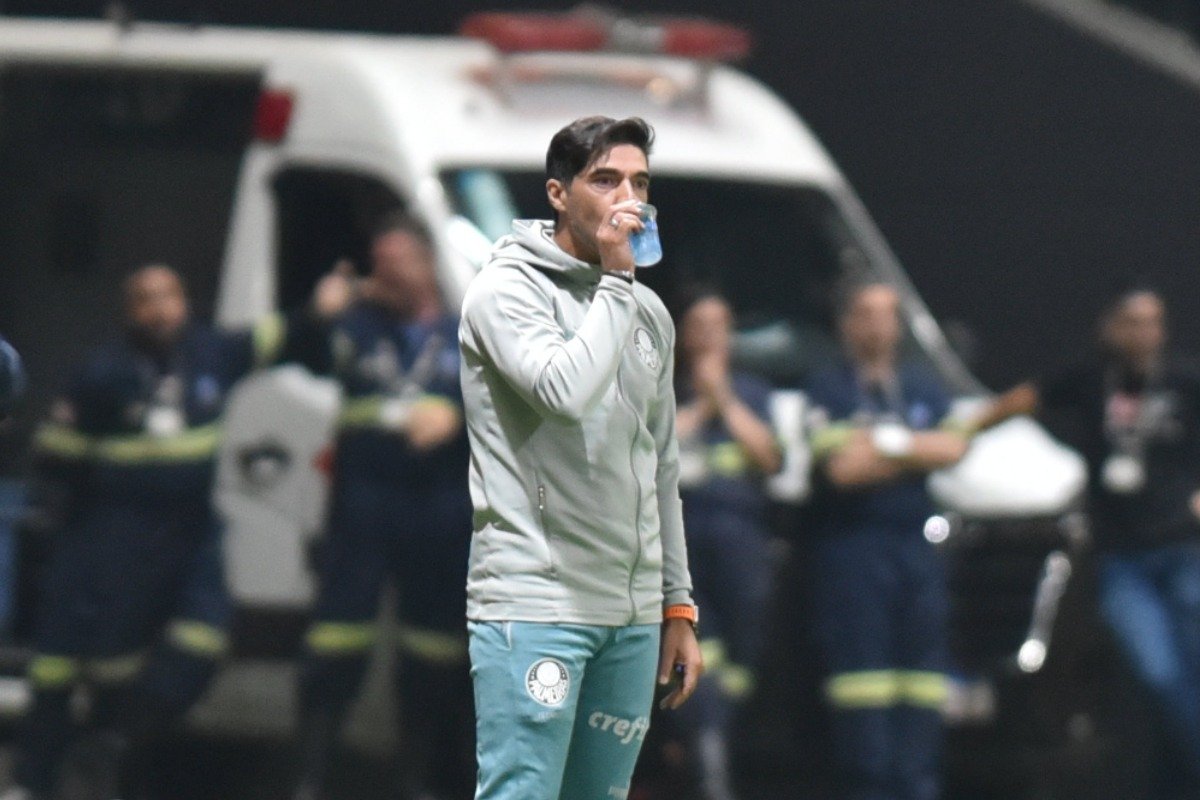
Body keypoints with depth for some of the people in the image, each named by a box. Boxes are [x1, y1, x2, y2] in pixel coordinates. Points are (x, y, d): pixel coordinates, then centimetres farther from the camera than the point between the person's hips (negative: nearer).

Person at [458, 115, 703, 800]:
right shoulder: (507, 291, -5)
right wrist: (615, 281, -13)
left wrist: (678, 607, 19)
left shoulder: (648, 314, 16)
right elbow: (566, 390, -25)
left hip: (632, 615, 7)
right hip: (533, 602, -7)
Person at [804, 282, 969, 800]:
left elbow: (953, 446, 0)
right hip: (851, 547, -5)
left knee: (920, 674, 1)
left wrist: (887, 442, -8)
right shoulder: (828, 391, 1)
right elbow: (842, 468, -11)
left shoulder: (924, 390, 17)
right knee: (861, 671, -9)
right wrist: (918, 453, -3)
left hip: (915, 543, 5)